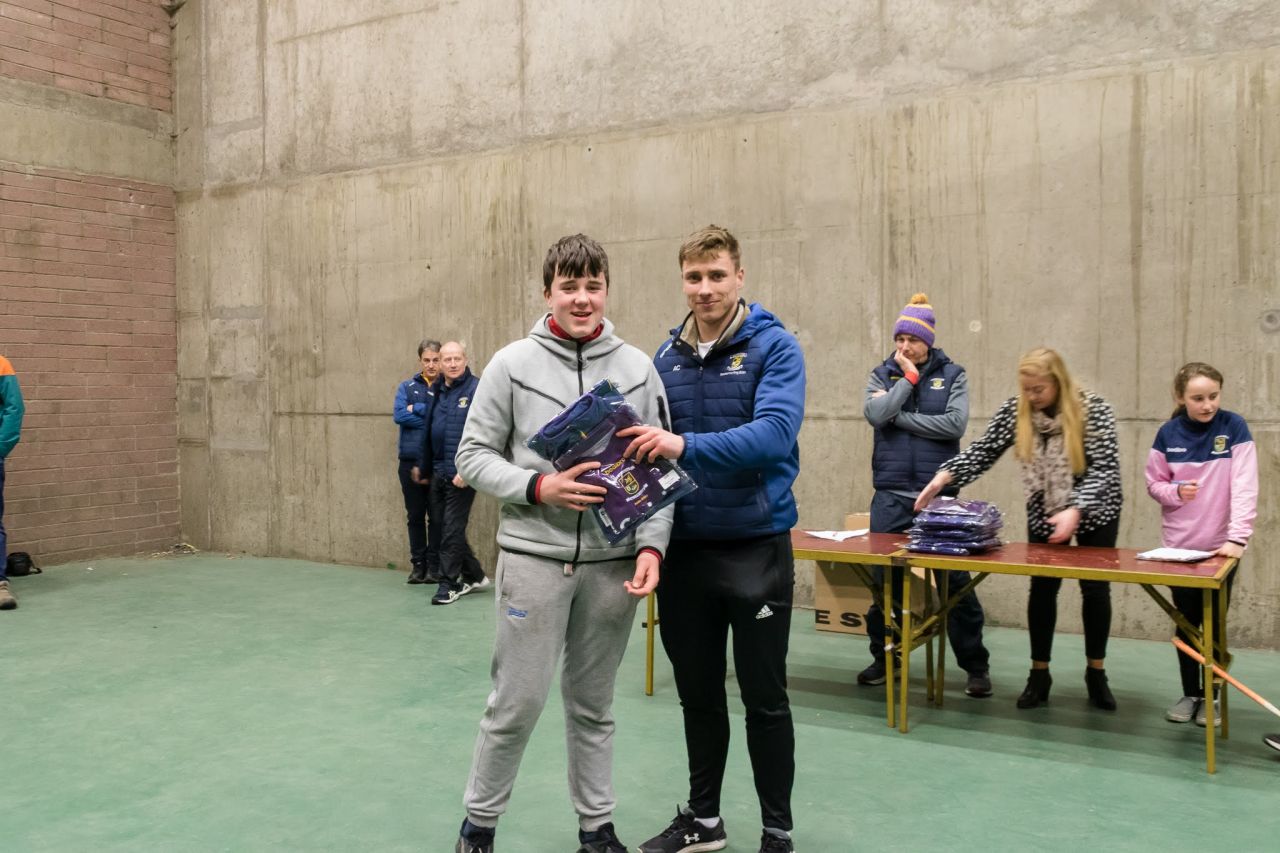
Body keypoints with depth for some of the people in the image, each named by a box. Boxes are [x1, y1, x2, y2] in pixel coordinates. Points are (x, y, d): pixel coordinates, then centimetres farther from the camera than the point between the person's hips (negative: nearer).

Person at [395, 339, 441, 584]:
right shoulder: (407, 387, 8)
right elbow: (399, 415, -8)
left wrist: (417, 409, -10)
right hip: (410, 460, 2)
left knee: (437, 516, 3)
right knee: (415, 515, 10)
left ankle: (434, 566, 13)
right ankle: (418, 564, 19)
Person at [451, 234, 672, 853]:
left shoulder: (638, 369, 3)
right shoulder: (513, 364, -2)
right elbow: (474, 455, 0)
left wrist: (651, 545, -8)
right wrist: (538, 487, -16)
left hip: (613, 562, 2)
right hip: (533, 555, -2)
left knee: (593, 704, 14)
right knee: (517, 702, 4)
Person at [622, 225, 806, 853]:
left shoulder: (774, 347, -8)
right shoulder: (666, 357, 7)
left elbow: (774, 433, -23)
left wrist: (687, 447, -33)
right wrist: (641, 450, -9)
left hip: (756, 546, -4)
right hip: (685, 548, 5)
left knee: (764, 697, 7)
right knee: (698, 694, 16)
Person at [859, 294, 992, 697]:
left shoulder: (952, 375, 3)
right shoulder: (882, 375, 8)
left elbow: (955, 424, -11)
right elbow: (875, 414, -11)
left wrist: (901, 417, -10)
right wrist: (908, 378, -8)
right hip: (890, 494, 2)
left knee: (955, 580, 1)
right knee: (885, 578, 7)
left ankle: (975, 664, 13)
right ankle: (884, 657, 22)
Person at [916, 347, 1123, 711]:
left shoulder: (1094, 409, -22)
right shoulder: (1015, 410, -14)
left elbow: (1105, 468, -25)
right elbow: (983, 451, -13)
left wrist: (1075, 511, -38)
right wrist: (943, 477, -29)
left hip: (1094, 511, -2)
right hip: (1044, 514, 2)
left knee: (1095, 588, 4)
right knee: (1042, 588, 2)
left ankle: (1096, 673, 20)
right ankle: (1039, 674, 14)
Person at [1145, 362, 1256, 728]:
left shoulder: (1234, 427, -10)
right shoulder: (1169, 433, -4)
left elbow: (1245, 486, -16)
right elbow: (1154, 483, 4)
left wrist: (1237, 538, -24)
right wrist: (1175, 491, -18)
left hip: (1220, 546, -2)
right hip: (1179, 545, 2)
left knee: (1214, 624, 9)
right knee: (1186, 623, 11)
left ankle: (1212, 695, 24)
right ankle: (1190, 693, 25)